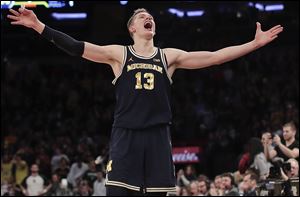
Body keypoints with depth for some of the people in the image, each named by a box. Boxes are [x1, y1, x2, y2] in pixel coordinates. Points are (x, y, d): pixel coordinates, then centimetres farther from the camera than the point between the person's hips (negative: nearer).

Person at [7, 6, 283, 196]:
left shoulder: (169, 56, 12)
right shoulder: (119, 54, 7)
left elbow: (213, 57, 9)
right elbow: (77, 48, -2)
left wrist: (255, 43, 4)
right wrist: (39, 26, -11)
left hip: (157, 136, 2)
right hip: (125, 135, -2)